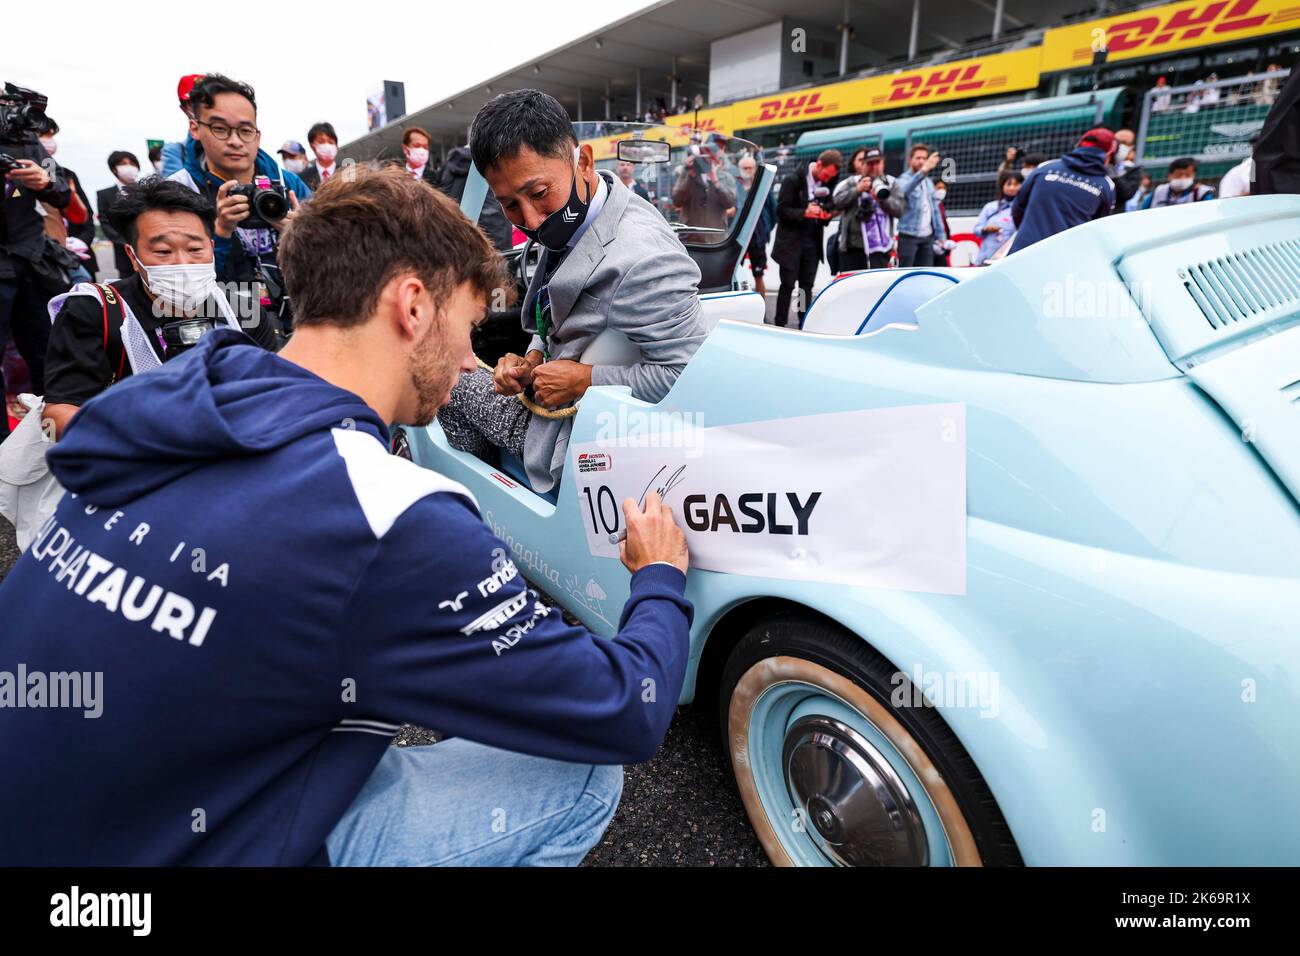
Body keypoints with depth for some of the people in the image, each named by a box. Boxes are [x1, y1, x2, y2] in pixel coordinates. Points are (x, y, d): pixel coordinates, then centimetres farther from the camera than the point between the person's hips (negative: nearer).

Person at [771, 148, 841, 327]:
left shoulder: (828, 183, 4)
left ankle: (805, 326, 12)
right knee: (788, 284, -2)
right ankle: (780, 325, 5)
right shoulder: (793, 180, -11)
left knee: (807, 285, 6)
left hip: (812, 241, 5)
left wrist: (826, 214, -8)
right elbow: (781, 210, -13)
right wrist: (804, 213, -27)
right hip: (791, 241, -5)